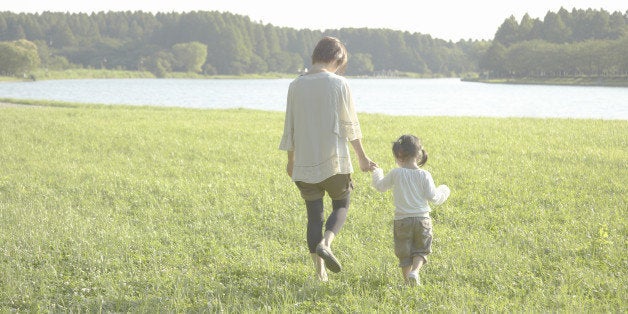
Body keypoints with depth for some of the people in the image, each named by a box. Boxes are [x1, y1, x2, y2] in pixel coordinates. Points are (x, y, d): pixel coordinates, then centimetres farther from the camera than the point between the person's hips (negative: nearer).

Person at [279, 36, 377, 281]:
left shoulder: (296, 85, 3)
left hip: (304, 163, 3)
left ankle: (320, 272, 9)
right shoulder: (339, 84, -7)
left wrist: (290, 161, 19)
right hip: (334, 160, -3)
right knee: (341, 206, 16)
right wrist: (362, 157, 9)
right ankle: (325, 243, -11)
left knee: (314, 216, 10)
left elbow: (290, 128, 7)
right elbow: (350, 125, -3)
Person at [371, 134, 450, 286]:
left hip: (402, 220, -1)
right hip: (422, 219, 1)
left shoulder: (396, 174, -7)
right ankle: (415, 271, -10)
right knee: (420, 250, 14)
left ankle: (408, 281, 10)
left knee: (404, 253, 11)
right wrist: (443, 191, 13)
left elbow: (380, 186, 10)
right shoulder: (424, 175, -7)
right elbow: (433, 197, -8)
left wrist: (377, 173, 30)